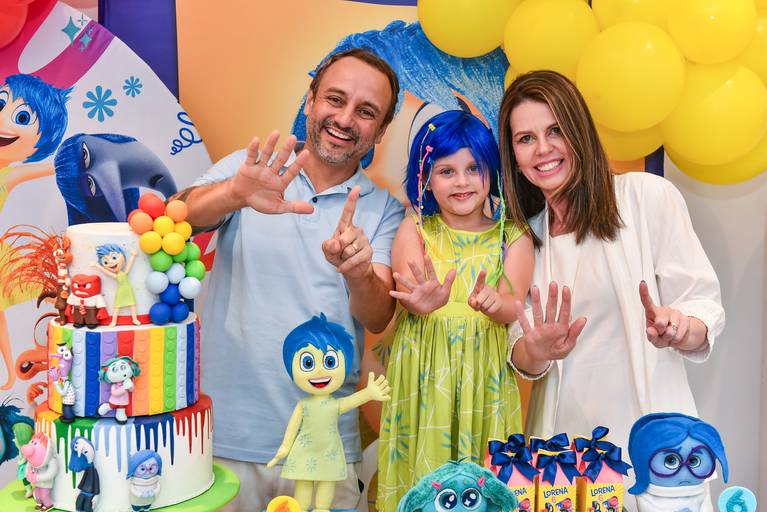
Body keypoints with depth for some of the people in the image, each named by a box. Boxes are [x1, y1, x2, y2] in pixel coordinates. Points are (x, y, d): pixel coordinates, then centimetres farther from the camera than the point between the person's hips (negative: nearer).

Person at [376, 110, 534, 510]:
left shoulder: (513, 238, 1)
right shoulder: (414, 231, 0)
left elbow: (514, 309, -10)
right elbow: (406, 291, -15)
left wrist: (495, 305, -33)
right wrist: (421, 302, -38)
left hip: (485, 373, 1)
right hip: (423, 372, 0)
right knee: (421, 466, 6)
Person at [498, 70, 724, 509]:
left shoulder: (648, 196, -8)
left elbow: (705, 306, -7)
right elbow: (521, 354, 3)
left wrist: (678, 328, -28)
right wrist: (536, 353, -19)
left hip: (650, 433, -3)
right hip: (561, 435, 4)